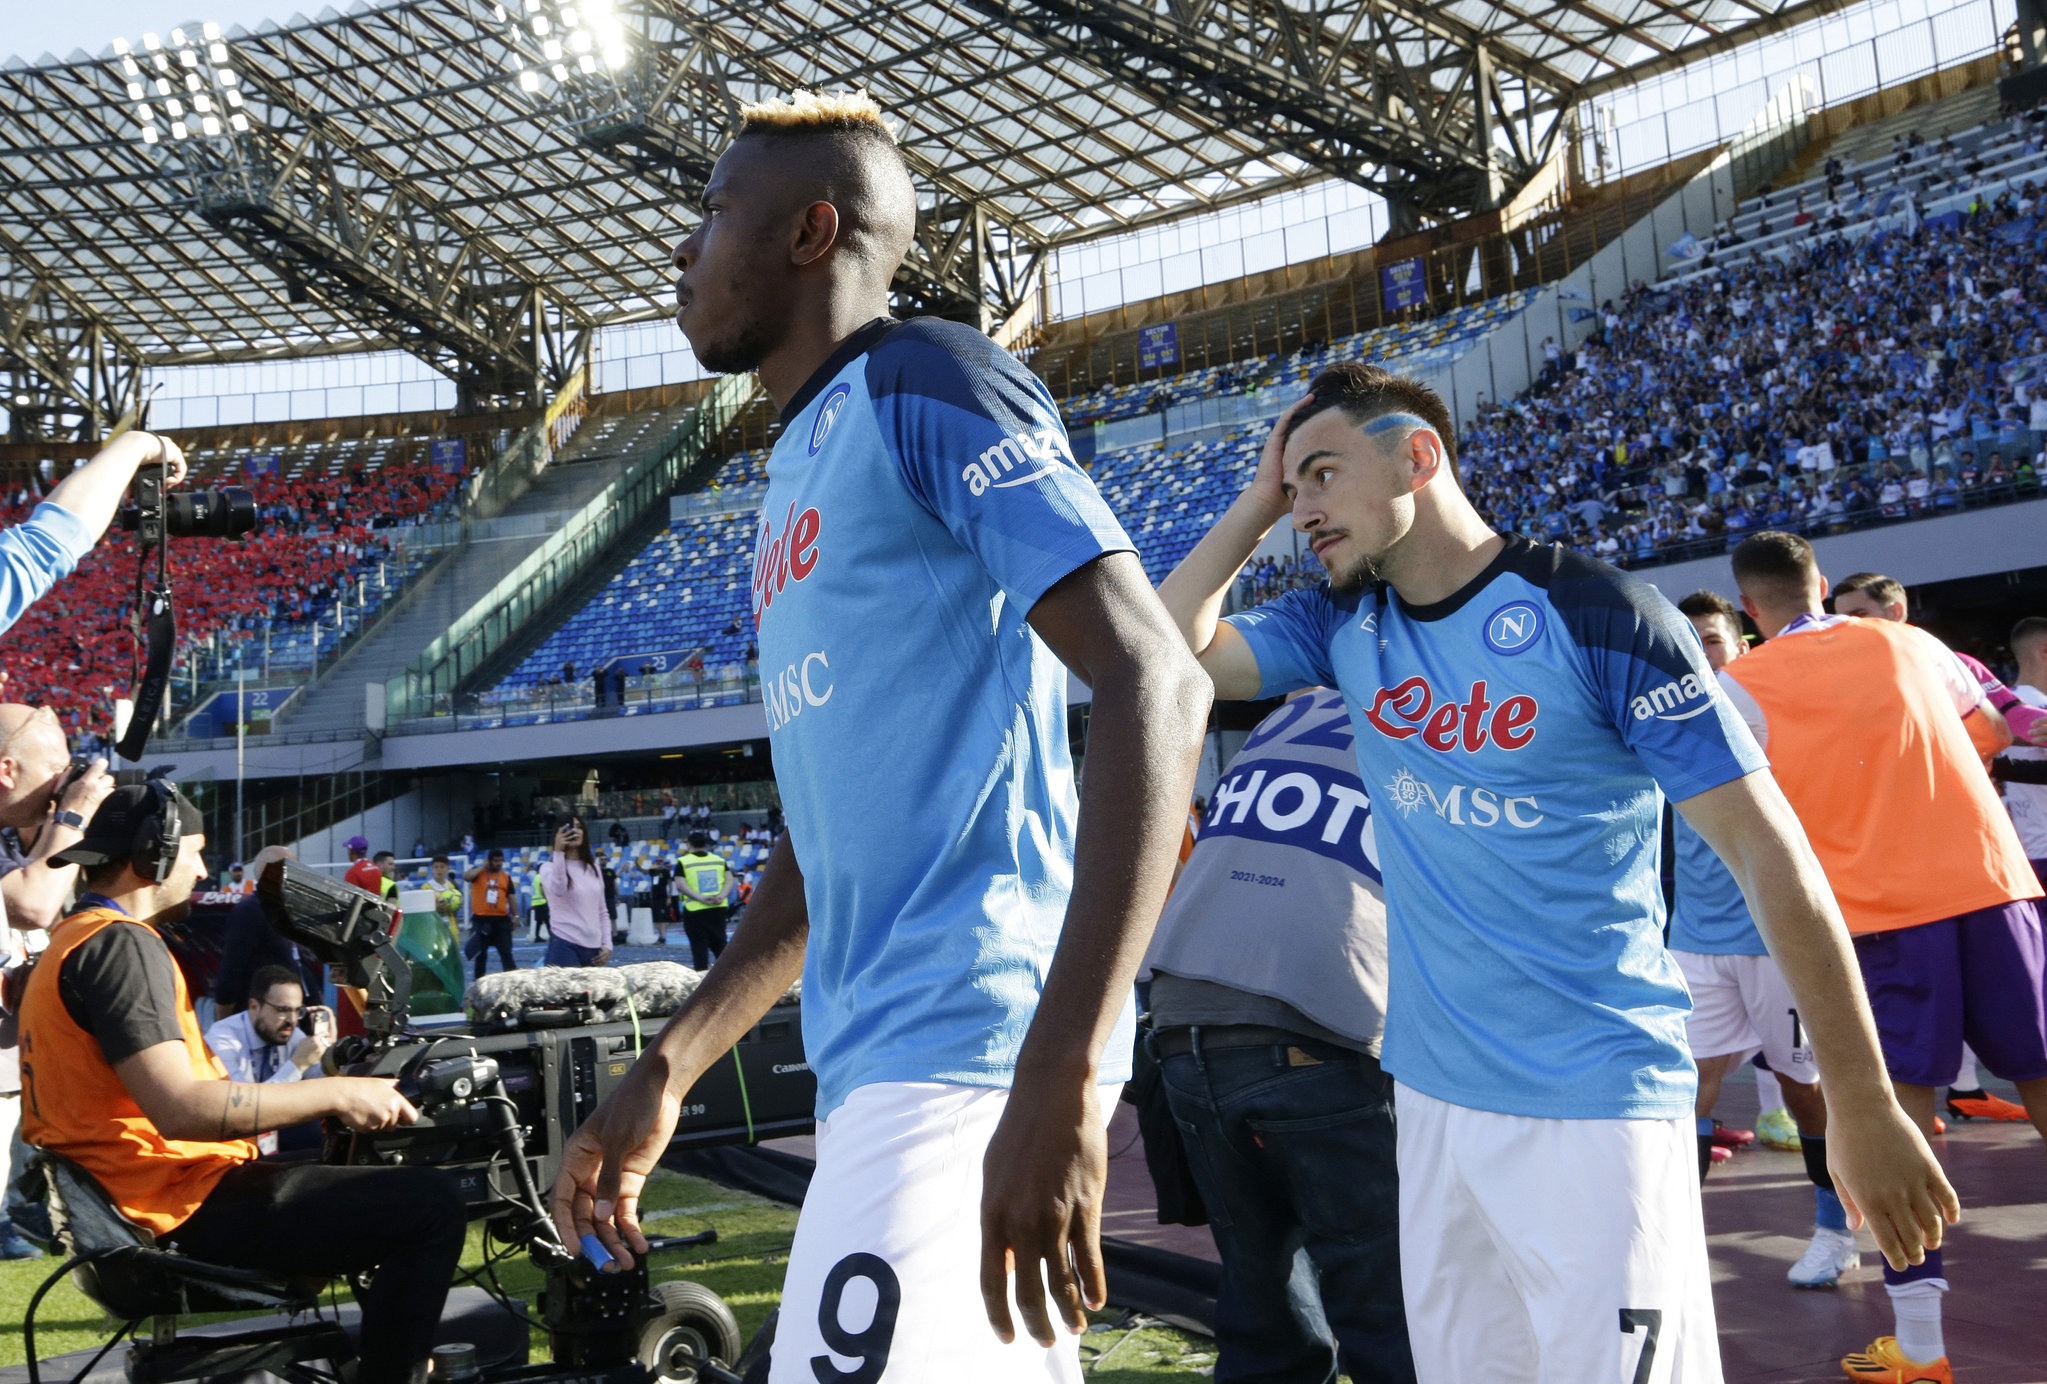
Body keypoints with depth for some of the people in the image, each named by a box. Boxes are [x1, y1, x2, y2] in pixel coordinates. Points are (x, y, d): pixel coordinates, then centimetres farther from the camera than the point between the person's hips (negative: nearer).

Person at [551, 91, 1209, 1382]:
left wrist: (1060, 1079, -29)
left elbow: (1156, 685, -20)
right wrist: (666, 1072, 22)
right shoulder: (800, 468, 21)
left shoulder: (926, 383, -6)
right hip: (875, 1059, 9)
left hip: (973, 1051, -9)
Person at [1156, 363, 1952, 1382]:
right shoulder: (1345, 625, 5)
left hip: (1592, 1106, -6)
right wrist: (1254, 504, 0)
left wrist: (1863, 1109, -13)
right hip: (1428, 1092, 6)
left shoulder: (1594, 613, -13)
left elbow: (1767, 850, -12)